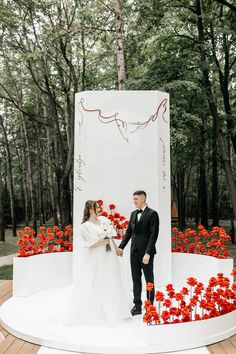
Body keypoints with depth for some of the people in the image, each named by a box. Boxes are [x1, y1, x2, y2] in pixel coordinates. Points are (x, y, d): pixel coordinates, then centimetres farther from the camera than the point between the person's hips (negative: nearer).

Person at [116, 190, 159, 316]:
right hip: (134, 251, 6)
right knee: (136, 280, 10)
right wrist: (121, 247, 3)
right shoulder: (133, 214, 12)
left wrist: (148, 253, -20)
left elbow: (153, 235, -14)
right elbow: (129, 232, 14)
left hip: (146, 252, -6)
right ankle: (137, 306, 19)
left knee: (149, 280, 8)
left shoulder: (152, 214, -9)